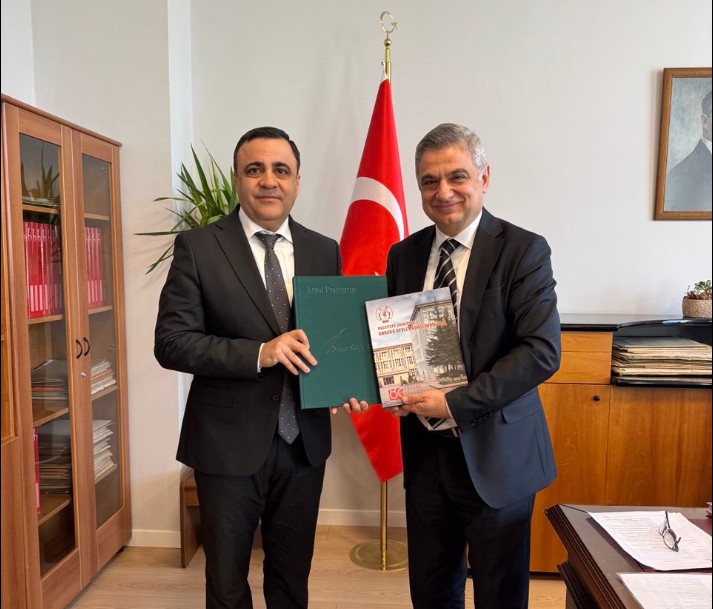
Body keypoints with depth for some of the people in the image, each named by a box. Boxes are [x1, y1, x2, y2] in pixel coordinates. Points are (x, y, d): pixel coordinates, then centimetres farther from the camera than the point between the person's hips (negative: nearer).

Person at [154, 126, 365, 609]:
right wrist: (259, 353, -25)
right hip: (228, 443, -3)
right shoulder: (197, 247, -8)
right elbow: (171, 342, -13)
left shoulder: (325, 251, 2)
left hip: (304, 442, 3)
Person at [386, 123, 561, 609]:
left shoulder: (524, 250, -10)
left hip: (496, 453, -4)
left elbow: (542, 351, -18)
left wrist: (455, 403, -20)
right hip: (425, 448, 4)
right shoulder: (404, 254, 5)